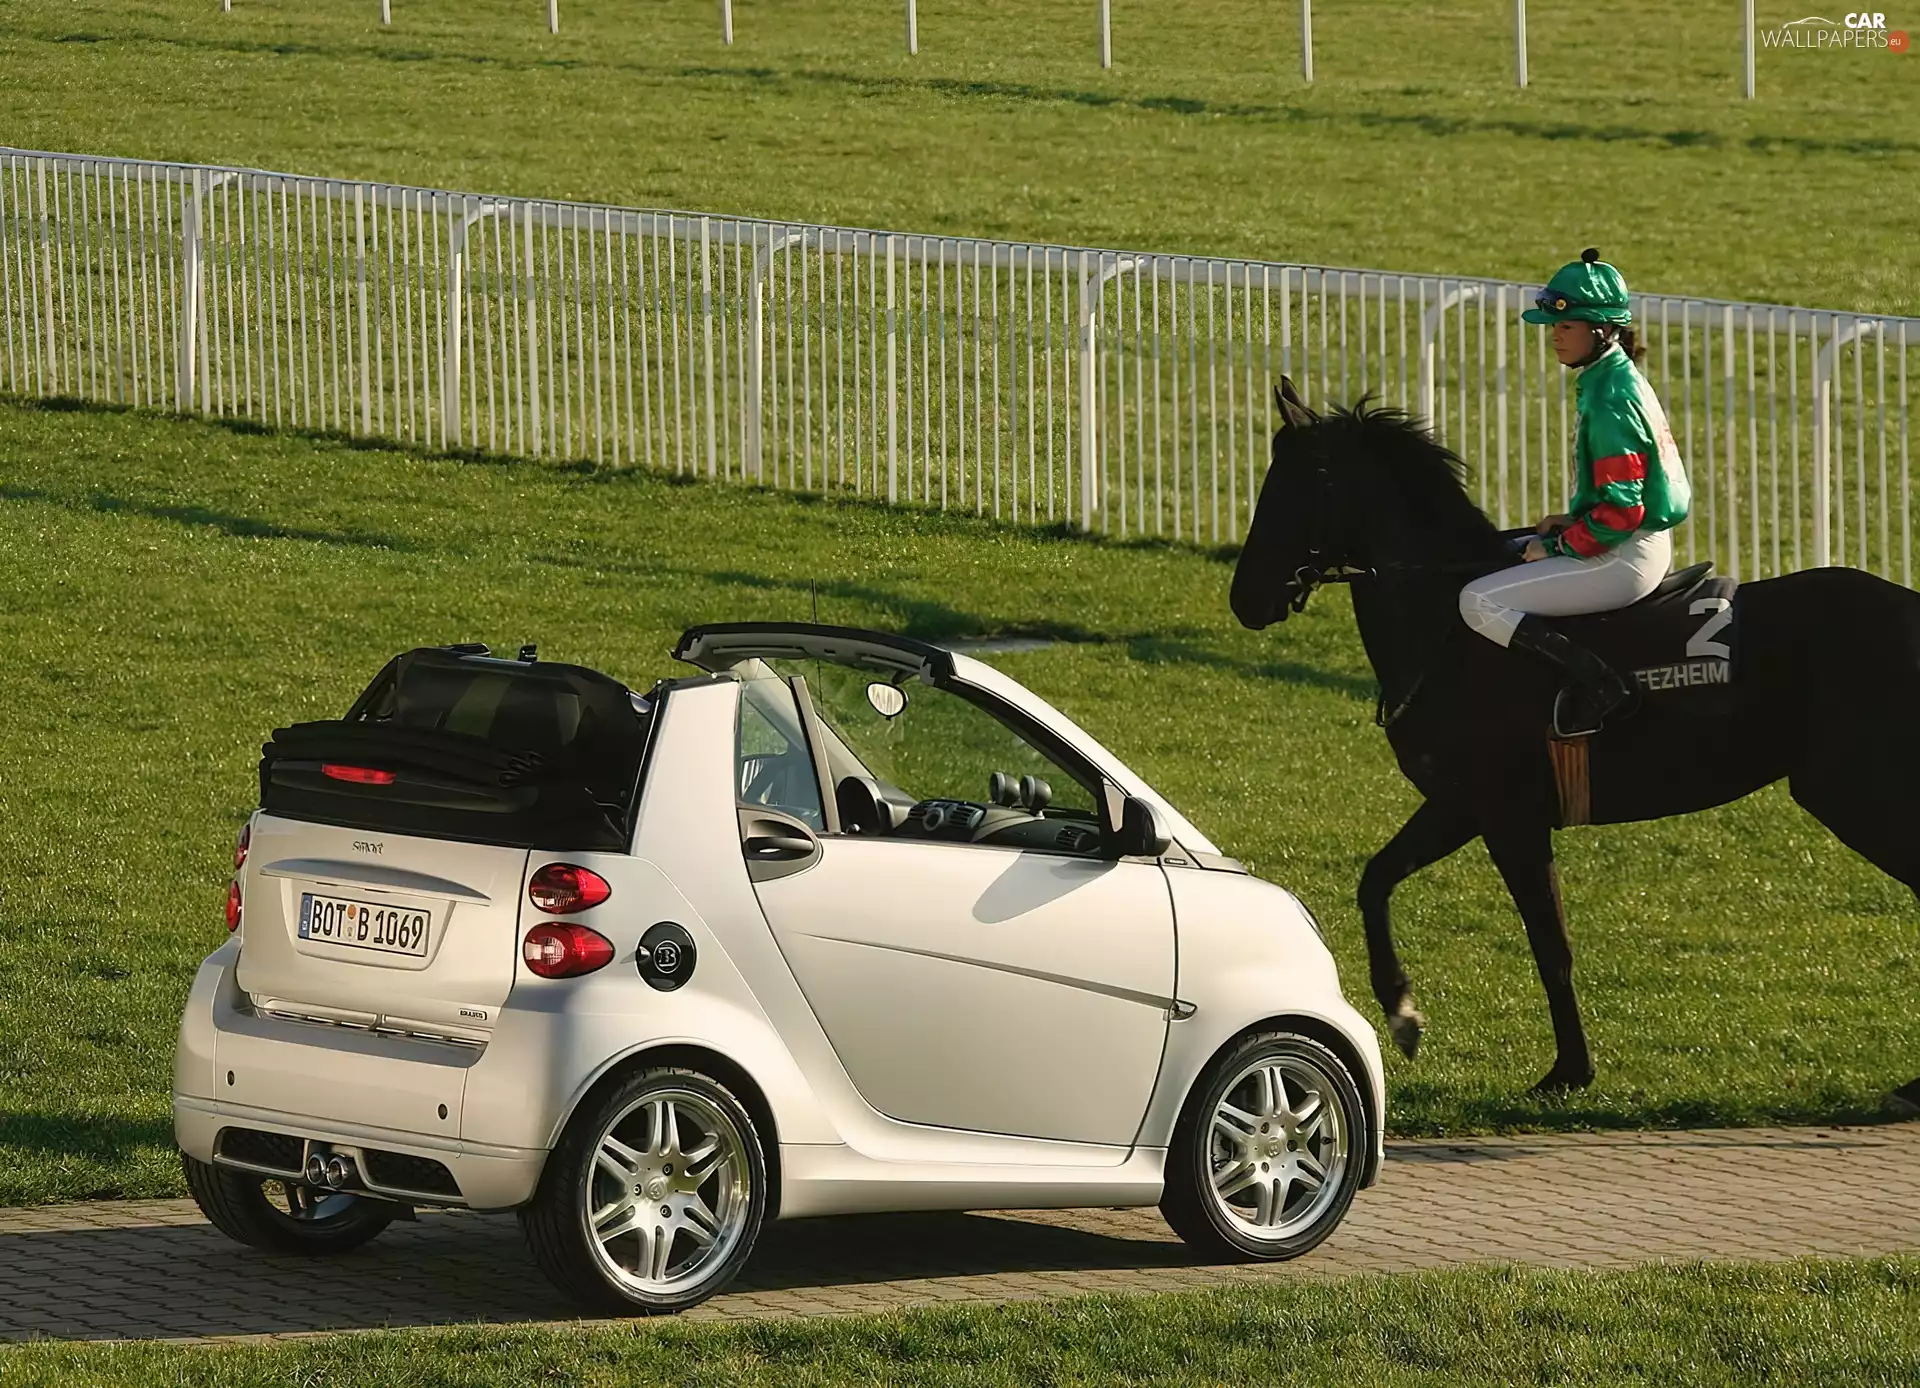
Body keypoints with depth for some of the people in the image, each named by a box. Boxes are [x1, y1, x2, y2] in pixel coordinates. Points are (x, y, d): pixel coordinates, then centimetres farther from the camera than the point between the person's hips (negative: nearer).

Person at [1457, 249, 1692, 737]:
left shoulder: (1609, 402, -21)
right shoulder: (1619, 379, 10)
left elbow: (1620, 511, -24)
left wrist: (1557, 546, -13)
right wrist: (1572, 522, 11)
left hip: (1626, 559, -10)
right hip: (1641, 544, 10)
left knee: (1479, 603, -13)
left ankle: (1596, 679, -16)